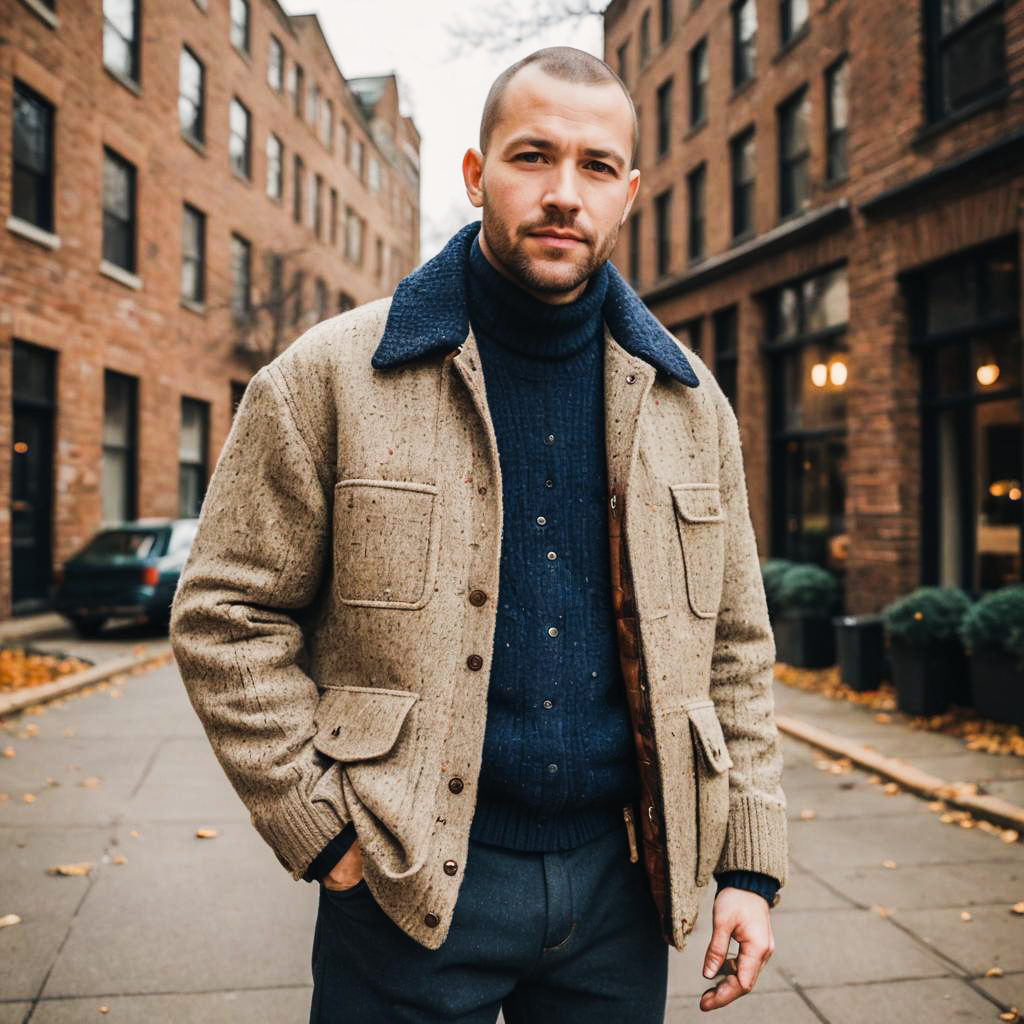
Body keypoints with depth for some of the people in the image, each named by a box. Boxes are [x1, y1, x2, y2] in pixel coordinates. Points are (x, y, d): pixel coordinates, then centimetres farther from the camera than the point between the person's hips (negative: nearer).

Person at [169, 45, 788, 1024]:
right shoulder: (330, 375, -7)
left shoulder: (688, 400, 3)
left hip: (620, 875, 4)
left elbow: (733, 648, 7)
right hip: (409, 884, -3)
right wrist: (324, 829, -10)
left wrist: (750, 866, 4)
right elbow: (226, 616, -6)